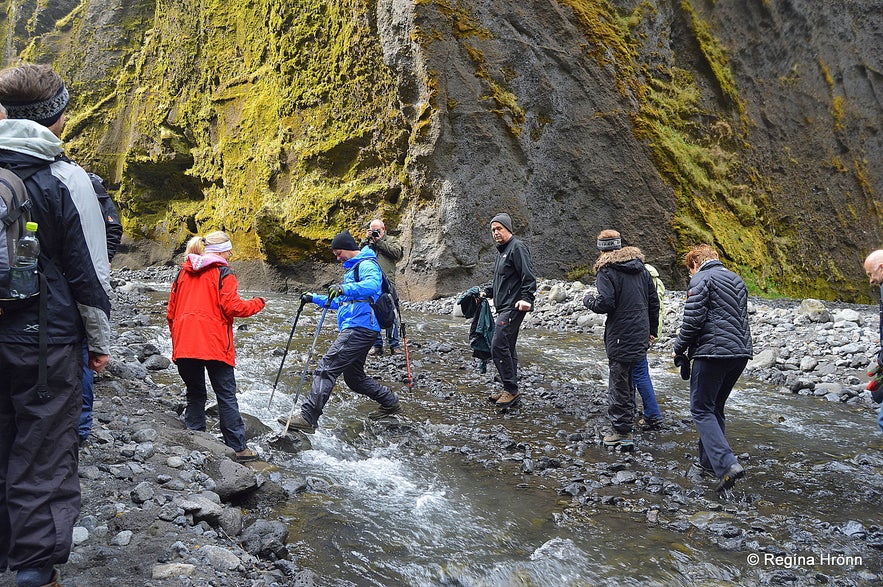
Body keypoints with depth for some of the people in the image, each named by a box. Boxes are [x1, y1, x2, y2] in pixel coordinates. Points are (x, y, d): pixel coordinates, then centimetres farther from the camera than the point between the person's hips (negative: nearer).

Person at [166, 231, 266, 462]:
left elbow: (171, 311, 17)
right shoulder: (223, 273, -1)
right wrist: (258, 303, 5)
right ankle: (238, 447, 4)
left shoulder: (183, 272, 16)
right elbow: (232, 307, -10)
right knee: (226, 396, 1)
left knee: (194, 394, 15)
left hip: (184, 345, 5)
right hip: (214, 344, -5)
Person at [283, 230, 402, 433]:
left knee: (326, 368, -18)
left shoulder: (367, 264, -5)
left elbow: (373, 285, -30)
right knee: (354, 377, 18)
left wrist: (344, 288, -43)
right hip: (356, 330, 11)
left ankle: (307, 418, -22)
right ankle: (391, 402, 31)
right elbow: (340, 302, 37)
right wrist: (314, 298, 30)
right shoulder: (352, 268, 28)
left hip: (359, 328, -11)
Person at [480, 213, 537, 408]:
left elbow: (528, 276, -18)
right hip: (504, 308, 10)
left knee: (498, 347, -15)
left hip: (513, 307, -10)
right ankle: (510, 391, 19)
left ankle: (511, 390, -8)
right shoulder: (501, 251, 21)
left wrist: (526, 298, -27)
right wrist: (486, 291, 17)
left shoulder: (517, 247, -10)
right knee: (507, 348, 12)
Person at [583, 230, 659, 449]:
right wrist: (651, 328, 23)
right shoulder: (640, 267, 11)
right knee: (629, 381, 18)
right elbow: (654, 301, 14)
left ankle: (621, 431, 3)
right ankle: (626, 424, 27)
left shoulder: (607, 271, -11)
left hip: (620, 337, -7)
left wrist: (588, 300, 1)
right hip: (640, 335, 7)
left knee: (619, 384, 0)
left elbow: (605, 303, -20)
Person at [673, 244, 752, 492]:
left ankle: (727, 464, -16)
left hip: (713, 352, -8)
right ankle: (709, 460, 26)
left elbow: (692, 320, -14)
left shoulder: (701, 279, -6)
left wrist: (679, 349, 0)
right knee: (716, 408, 19)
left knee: (702, 409, -2)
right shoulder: (737, 279, 20)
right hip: (741, 353, 8)